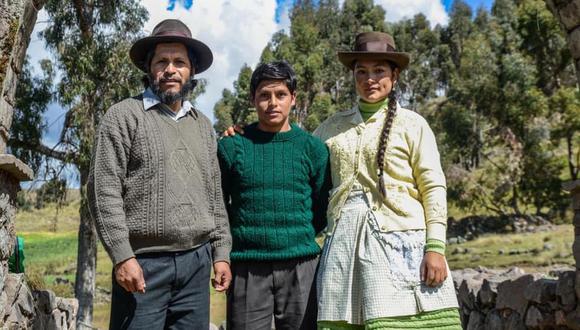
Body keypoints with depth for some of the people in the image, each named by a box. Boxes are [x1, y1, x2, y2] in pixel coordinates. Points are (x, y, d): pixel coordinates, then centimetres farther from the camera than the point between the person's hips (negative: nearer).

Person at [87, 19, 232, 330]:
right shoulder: (124, 115, -1)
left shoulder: (203, 125, 15)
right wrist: (122, 256, -14)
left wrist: (221, 252, 9)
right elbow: (104, 190, -8)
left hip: (196, 262, 5)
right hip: (143, 262, -4)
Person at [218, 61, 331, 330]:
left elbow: (322, 211, 10)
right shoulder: (232, 146, 2)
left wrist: (295, 236, 4)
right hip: (247, 267, 0)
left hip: (300, 266, 1)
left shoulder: (312, 148, 4)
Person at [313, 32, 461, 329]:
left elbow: (433, 188, 1)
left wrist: (435, 247, -8)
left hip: (399, 241, -3)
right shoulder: (333, 126, 15)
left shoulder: (411, 124, 6)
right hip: (344, 241, 3)